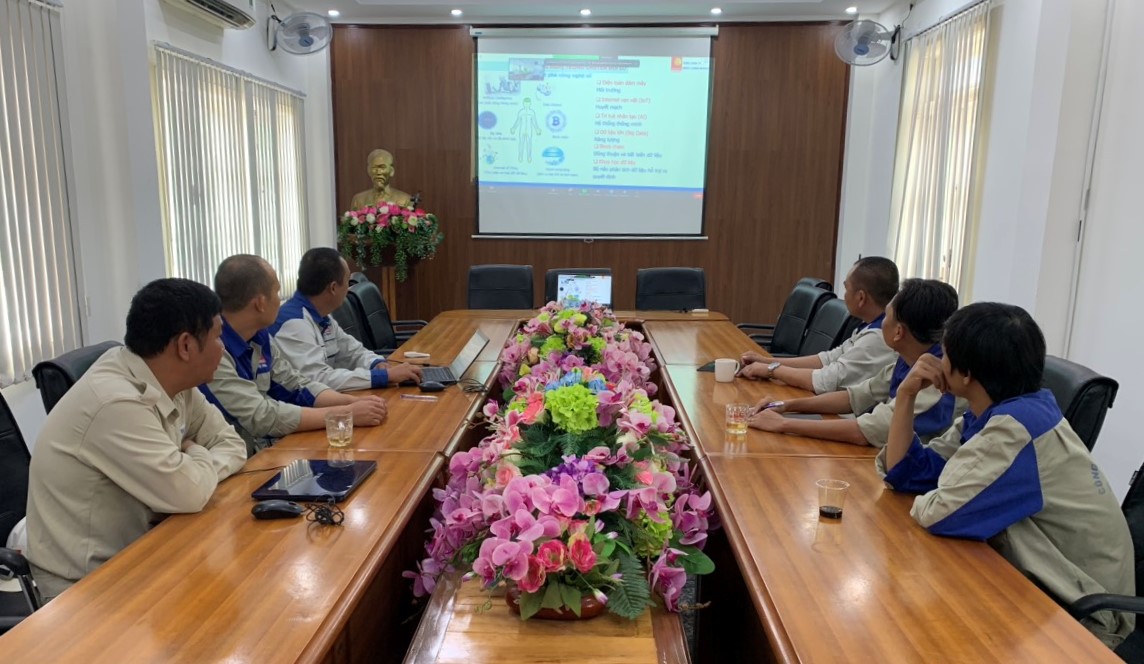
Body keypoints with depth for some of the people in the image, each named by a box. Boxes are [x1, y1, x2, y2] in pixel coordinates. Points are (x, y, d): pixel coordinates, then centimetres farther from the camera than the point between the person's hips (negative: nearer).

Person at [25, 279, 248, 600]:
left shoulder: (169, 381, -4)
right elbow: (189, 494, -26)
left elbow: (232, 445, 3)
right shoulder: (116, 402, -28)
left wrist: (193, 469, -15)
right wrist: (200, 457, -6)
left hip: (132, 549, 7)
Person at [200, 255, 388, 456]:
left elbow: (298, 387, 9)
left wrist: (353, 402, -8)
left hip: (270, 450, 7)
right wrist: (346, 414, -21)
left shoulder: (259, 337, 4)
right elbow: (262, 418, -25)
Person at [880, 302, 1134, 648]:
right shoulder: (990, 413, 0)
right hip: (1044, 586, 7)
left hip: (1080, 615, -7)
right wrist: (906, 395, -8)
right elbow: (904, 473, 1)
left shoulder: (1017, 427, -27)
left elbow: (939, 513, -32)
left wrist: (925, 501, -9)